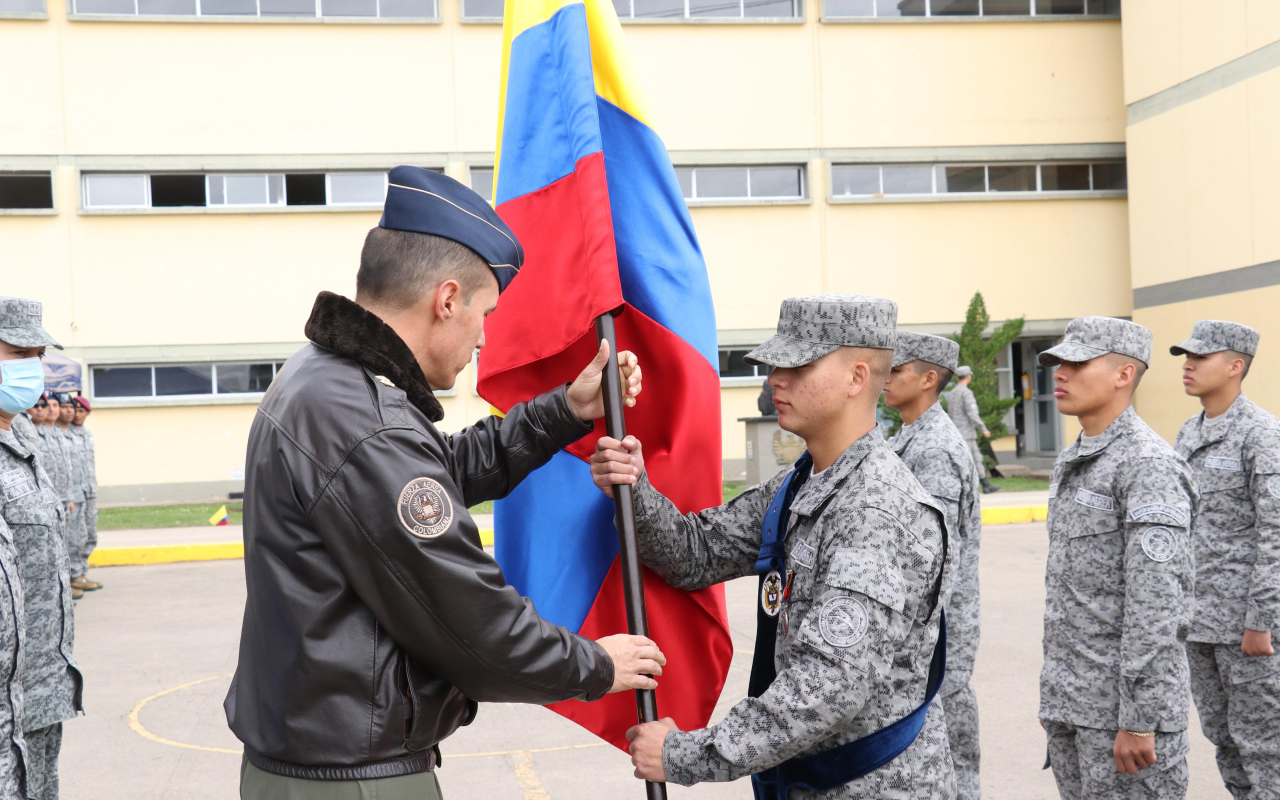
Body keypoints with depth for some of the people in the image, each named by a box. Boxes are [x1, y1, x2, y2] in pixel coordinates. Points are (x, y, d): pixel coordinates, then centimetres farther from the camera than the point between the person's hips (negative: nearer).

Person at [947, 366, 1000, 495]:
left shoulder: (951, 393, 14)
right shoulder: (966, 392, -13)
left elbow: (950, 414, 18)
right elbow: (972, 414, -20)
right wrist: (984, 428, -13)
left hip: (956, 431, 9)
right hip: (966, 432, -9)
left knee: (977, 458, 12)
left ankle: (986, 485, 15)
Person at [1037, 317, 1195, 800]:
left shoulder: (1149, 465, -15)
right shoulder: (1071, 464, 14)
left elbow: (1156, 604, -21)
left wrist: (1138, 721, -22)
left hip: (1126, 703, -9)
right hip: (1070, 704, 9)